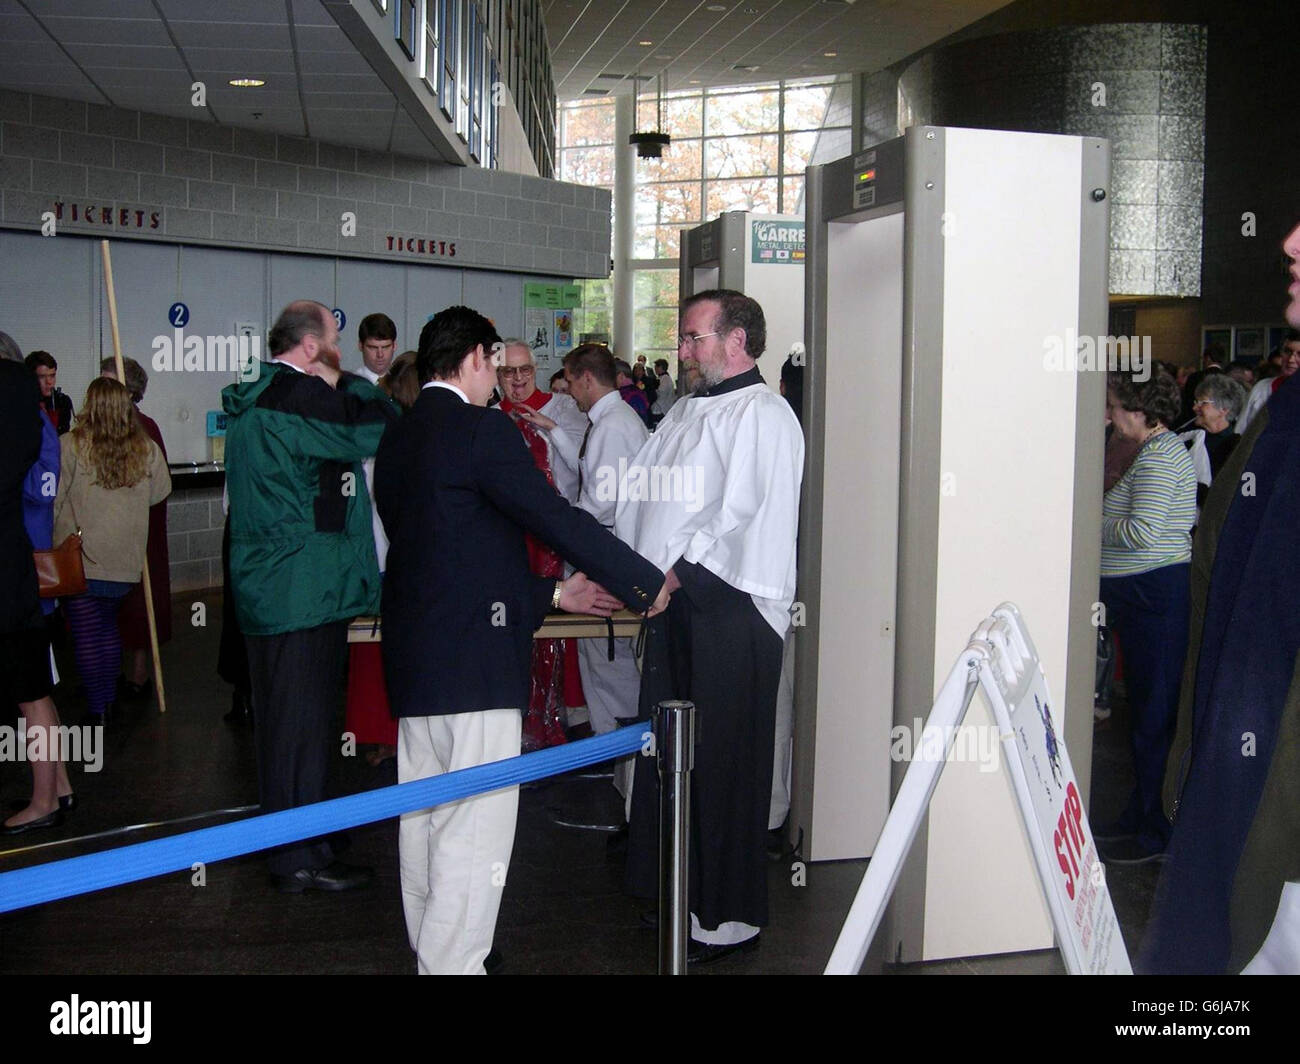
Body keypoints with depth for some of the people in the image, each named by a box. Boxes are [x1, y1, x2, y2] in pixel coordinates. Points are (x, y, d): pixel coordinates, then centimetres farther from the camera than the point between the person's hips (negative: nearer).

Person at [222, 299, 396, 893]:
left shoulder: (252, 400, 14)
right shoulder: (302, 396, -17)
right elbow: (380, 431, -15)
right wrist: (346, 382, -2)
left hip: (267, 590, 10)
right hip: (305, 592, -10)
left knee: (282, 719, 18)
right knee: (303, 723, -2)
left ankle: (287, 846, 31)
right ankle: (301, 860, 7)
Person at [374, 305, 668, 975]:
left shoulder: (398, 437, 15)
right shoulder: (480, 429, -12)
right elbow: (559, 519, -14)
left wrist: (553, 593, 20)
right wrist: (647, 584, -3)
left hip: (412, 656, 10)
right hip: (473, 657, -10)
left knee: (425, 817, 18)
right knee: (475, 829, -3)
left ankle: (430, 950, 31)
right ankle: (455, 961, 1)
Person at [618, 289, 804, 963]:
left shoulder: (763, 414, -9)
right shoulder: (685, 412, 19)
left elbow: (745, 518, -19)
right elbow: (637, 494, 18)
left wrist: (677, 572, -18)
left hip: (729, 609, -9)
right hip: (674, 604, 9)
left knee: (725, 763, -1)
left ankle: (731, 918, 12)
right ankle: (687, 894, 30)